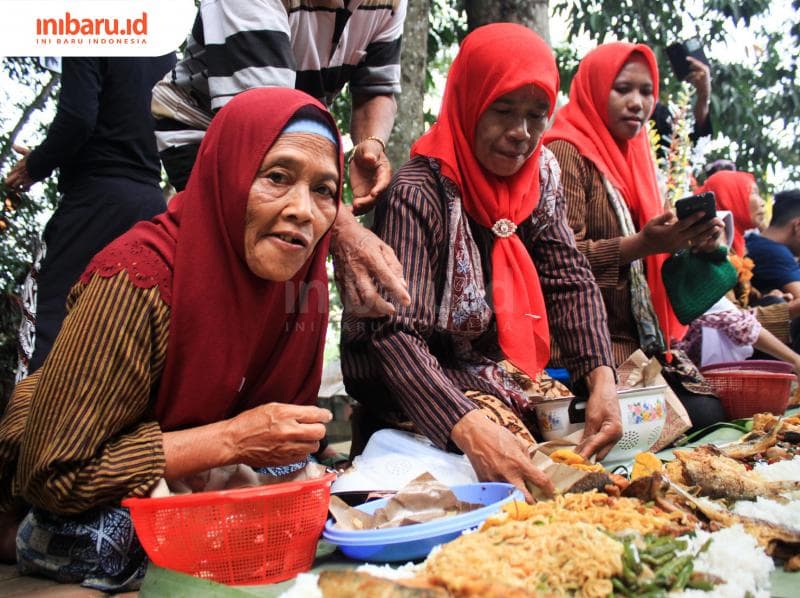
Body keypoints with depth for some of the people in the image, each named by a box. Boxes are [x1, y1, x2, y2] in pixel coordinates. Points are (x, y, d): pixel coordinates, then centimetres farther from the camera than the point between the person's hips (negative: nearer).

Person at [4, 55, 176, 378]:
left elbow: (76, 118, -17)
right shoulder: (166, 52, 14)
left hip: (97, 196, -6)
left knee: (47, 313, -3)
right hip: (152, 202, 7)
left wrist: (35, 167, -1)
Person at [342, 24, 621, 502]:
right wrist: (471, 428, -47)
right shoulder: (419, 194, -24)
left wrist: (603, 378, -22)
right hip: (425, 397, -7)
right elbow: (397, 335, -32)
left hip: (511, 379, 7)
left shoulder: (539, 172, -1)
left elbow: (571, 281, -5)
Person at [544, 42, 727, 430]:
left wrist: (688, 241, 0)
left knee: (711, 412, -7)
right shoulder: (567, 154, -7)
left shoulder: (633, 156, 19)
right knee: (700, 415, -16)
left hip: (643, 339, 8)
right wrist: (641, 244, -28)